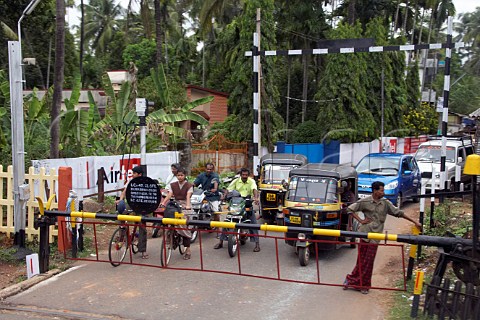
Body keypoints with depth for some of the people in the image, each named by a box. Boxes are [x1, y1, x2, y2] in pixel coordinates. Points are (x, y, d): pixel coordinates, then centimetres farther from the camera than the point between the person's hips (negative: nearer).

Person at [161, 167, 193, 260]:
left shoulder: (189, 185, -1)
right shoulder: (173, 185, 10)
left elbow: (188, 196, -16)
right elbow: (169, 195, -4)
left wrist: (188, 205, -35)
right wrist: (162, 203, -22)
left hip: (185, 207, -3)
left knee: (184, 226, -11)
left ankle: (188, 249, -6)